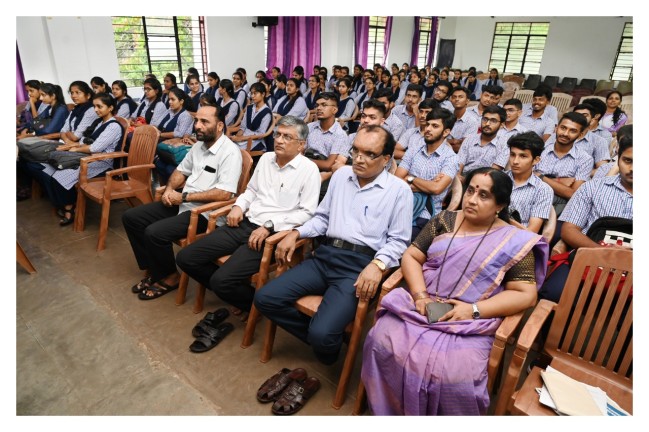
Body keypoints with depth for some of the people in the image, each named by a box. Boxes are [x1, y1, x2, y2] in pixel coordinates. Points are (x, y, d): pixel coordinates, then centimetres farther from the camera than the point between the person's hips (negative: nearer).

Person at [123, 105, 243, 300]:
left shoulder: (230, 152, -18)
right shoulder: (198, 145, 10)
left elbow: (224, 194, -26)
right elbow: (181, 170, 21)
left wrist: (184, 197, -19)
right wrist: (169, 189, -1)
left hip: (205, 212, -9)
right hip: (182, 203, 9)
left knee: (154, 232, -24)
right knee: (130, 217, 5)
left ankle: (170, 277, 2)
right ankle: (153, 270, 15)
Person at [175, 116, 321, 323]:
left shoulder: (309, 170, -6)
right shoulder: (266, 158, 14)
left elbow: (307, 212, -12)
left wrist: (269, 226, -18)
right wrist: (238, 206, 3)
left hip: (272, 234, -7)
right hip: (245, 224, 7)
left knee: (221, 279, -24)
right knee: (186, 258, -1)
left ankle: (256, 302, 7)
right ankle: (229, 289, 16)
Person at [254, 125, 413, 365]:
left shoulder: (399, 190, 0)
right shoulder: (341, 175, 15)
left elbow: (398, 240, -2)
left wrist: (377, 264, -20)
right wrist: (295, 233, 5)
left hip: (360, 265, -5)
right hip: (325, 256, 6)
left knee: (322, 334, -24)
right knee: (265, 298, -7)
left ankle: (327, 344, 16)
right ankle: (321, 338, 10)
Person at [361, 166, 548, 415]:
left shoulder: (514, 242, 2)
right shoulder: (444, 221, 11)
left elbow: (526, 294, -2)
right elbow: (411, 256, 9)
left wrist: (474, 309, -15)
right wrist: (420, 295, -8)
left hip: (470, 324, -3)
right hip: (422, 307, 3)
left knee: (454, 377, -28)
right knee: (381, 342, -21)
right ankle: (389, 412, 5)